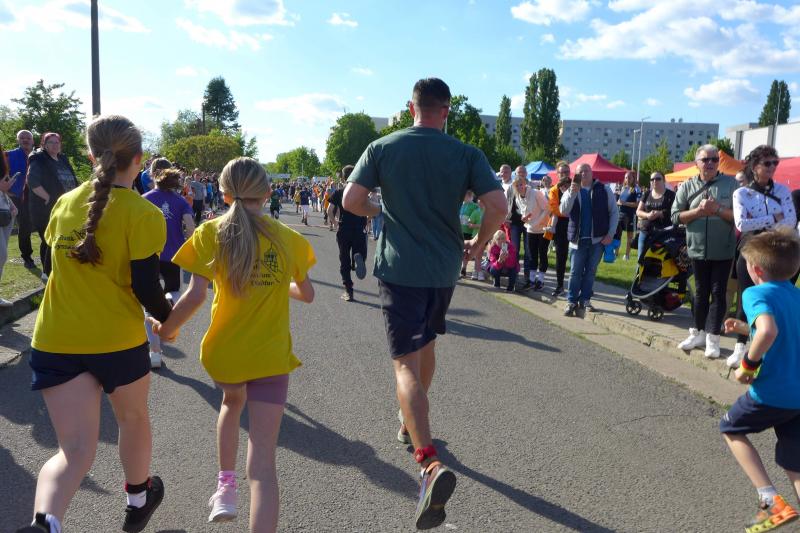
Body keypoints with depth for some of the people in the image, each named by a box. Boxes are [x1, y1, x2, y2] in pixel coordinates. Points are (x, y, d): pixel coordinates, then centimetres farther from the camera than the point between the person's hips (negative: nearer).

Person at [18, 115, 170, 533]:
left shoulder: (65, 203, 5)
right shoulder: (143, 215, -12)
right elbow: (145, 288, -13)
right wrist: (168, 318, 5)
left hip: (56, 342, 4)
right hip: (118, 340, -3)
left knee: (76, 450, 4)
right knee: (133, 418, 23)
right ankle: (138, 499, 45)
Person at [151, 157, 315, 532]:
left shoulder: (210, 233, -5)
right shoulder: (289, 238, 0)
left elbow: (196, 295, -13)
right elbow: (306, 294, 11)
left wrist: (166, 329, 2)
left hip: (223, 350, 2)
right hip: (271, 356, -1)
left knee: (232, 401, 36)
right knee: (262, 462, -4)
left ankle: (225, 488, 36)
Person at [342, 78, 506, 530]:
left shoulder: (382, 148, -2)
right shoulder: (467, 154, -2)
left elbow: (351, 200, -5)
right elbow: (498, 207, -10)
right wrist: (478, 246, 7)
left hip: (399, 268, -2)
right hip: (444, 268, 3)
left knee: (407, 364, -7)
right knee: (426, 344, 25)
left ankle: (431, 463, -24)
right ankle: (412, 422, 45)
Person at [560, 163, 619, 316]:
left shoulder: (604, 189, 1)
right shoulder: (571, 191, 4)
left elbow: (614, 212, 2)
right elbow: (563, 210, -11)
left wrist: (610, 234, -5)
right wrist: (572, 193, -24)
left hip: (598, 238, 0)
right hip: (578, 239, 0)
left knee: (590, 271, 7)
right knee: (575, 272, 1)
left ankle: (585, 299, 18)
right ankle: (572, 301, 8)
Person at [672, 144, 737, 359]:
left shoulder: (731, 184, -2)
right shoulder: (687, 186, 2)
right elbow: (676, 216, -2)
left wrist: (718, 209, -20)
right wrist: (698, 211, -16)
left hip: (723, 251, -2)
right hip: (698, 249, 2)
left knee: (718, 293, 2)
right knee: (701, 292, 13)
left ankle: (712, 337, 8)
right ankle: (698, 332, 24)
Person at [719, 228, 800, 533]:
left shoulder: (757, 293, -13)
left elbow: (769, 331, -34)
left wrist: (749, 363, -20)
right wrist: (745, 329, 22)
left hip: (771, 392, -7)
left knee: (731, 428, 21)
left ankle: (772, 502, 9)